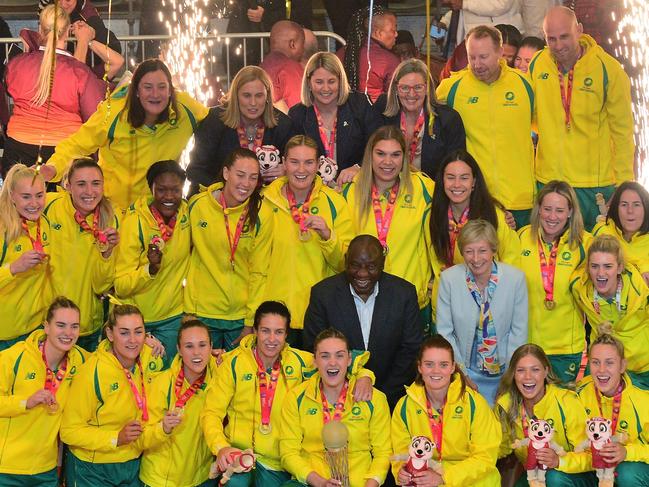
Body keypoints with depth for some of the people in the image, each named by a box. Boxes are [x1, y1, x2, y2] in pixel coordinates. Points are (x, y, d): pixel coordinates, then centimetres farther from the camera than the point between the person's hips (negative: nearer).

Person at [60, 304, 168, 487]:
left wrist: (164, 428, -17)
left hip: (133, 467, 4)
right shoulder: (93, 371, -20)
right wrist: (116, 438, -25)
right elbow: (69, 431, -15)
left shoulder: (151, 361, -7)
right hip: (91, 472, -4)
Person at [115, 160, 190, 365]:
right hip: (134, 318, -2)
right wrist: (150, 269, -35)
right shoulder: (134, 221, -17)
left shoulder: (189, 214, -8)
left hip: (173, 316, 2)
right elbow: (120, 287, -18)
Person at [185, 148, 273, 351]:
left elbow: (259, 273, -4)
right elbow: (189, 258, 1)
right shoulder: (197, 205, -5)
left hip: (242, 315, 0)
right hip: (202, 312, 0)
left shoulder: (262, 215, -8)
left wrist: (251, 323, -6)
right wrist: (189, 311, -1)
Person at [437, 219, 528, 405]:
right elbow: (444, 331, -6)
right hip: (465, 370, 0)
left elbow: (519, 331, -4)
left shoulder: (515, 278, -10)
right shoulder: (449, 278, -10)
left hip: (503, 372, 1)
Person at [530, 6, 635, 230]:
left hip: (597, 182, -2)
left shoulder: (608, 69, -9)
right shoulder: (537, 64, -1)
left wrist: (624, 185, -4)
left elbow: (622, 130, -4)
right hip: (548, 179, 2)